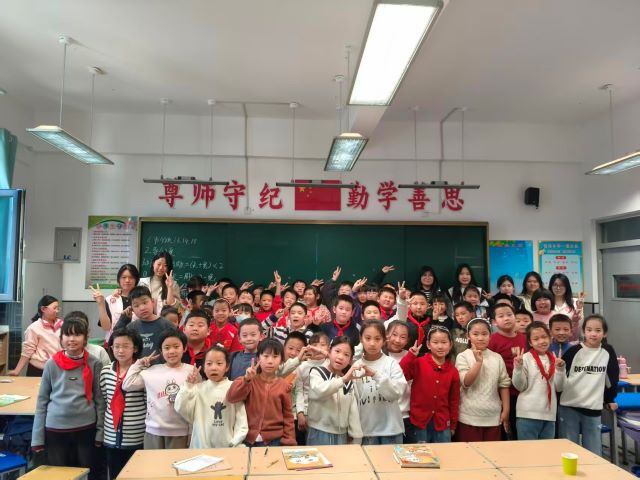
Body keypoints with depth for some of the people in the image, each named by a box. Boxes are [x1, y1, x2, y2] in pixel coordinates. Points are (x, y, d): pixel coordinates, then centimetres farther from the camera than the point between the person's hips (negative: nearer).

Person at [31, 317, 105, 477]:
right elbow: (42, 401, 2)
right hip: (55, 430, 1)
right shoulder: (52, 364, -2)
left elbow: (100, 400, -1)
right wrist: (37, 438, 2)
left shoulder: (94, 364, -3)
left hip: (86, 429, -1)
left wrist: (100, 432, -3)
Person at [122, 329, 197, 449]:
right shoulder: (152, 371, 2)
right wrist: (138, 364, 6)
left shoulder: (192, 371, -5)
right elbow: (127, 385, 4)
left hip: (180, 432, -2)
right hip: (153, 430, 2)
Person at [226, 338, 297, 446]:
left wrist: (289, 442, 0)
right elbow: (231, 397, -16)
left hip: (275, 440, 0)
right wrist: (246, 379, -27)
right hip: (248, 439, 0)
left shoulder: (283, 385, -1)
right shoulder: (250, 381, -2)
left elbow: (287, 416, 4)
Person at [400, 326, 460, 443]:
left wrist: (453, 425, 12)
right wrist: (411, 355, -24)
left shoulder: (453, 372, 2)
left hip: (442, 424, 3)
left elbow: (454, 401, 9)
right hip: (420, 422, -3)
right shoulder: (418, 364, -6)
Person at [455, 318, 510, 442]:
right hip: (469, 417, -3)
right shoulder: (463, 357, -6)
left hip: (493, 417, 3)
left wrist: (506, 410, 4)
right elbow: (466, 382, -16)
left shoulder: (497, 358, 3)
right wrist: (478, 361, -21)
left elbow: (504, 384, 6)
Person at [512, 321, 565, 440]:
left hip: (549, 413, 5)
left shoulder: (554, 359, 7)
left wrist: (560, 369, -6)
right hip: (528, 413, -5)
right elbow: (520, 386, -7)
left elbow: (559, 388, 7)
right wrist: (518, 368, -21)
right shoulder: (525, 358, -7)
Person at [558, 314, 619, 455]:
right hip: (569, 407, -2)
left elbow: (613, 377, 14)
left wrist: (610, 399, 16)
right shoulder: (574, 351, -6)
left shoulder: (608, 352, 2)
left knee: (594, 454, 7)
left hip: (594, 409, 2)